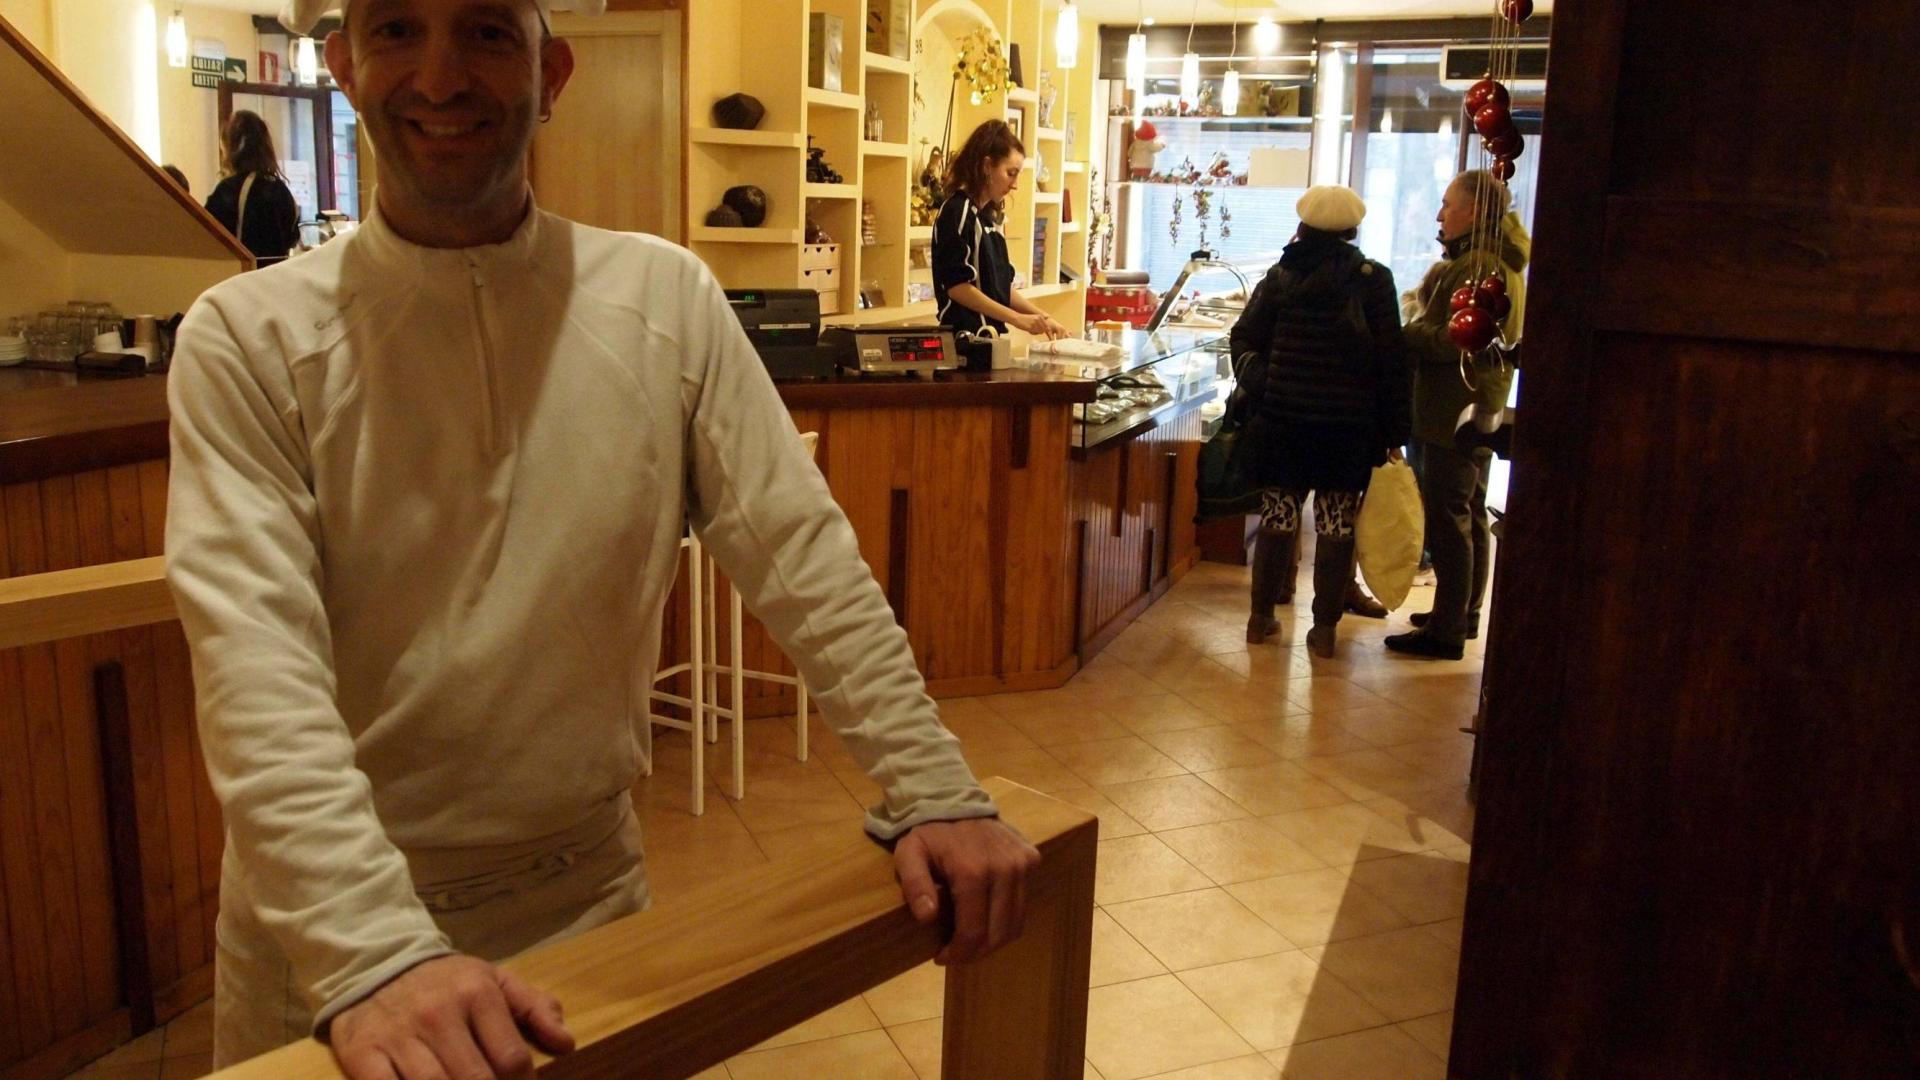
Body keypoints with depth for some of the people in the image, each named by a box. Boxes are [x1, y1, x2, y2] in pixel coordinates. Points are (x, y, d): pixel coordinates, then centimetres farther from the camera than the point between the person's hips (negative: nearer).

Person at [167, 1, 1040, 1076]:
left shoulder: (666, 298, -5)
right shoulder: (248, 339, -12)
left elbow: (804, 554, -7)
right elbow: (258, 667, -22)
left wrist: (936, 793, -14)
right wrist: (374, 953, -34)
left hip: (592, 886, 2)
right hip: (325, 918, -1)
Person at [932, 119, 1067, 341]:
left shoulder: (989, 216, 16)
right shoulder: (958, 212, -10)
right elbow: (957, 286, -17)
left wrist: (1042, 318, 8)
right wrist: (1017, 318, -18)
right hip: (966, 336, -8)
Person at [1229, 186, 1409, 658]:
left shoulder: (1280, 276, 3)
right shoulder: (1373, 279, -3)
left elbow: (1243, 340, 4)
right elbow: (1391, 360, -4)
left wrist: (1259, 386, 19)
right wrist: (1393, 431, -1)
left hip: (1282, 419, 2)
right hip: (1348, 426, -2)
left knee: (1278, 518, 11)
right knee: (1336, 526, 4)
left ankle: (1261, 617, 19)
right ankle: (1324, 628, 9)